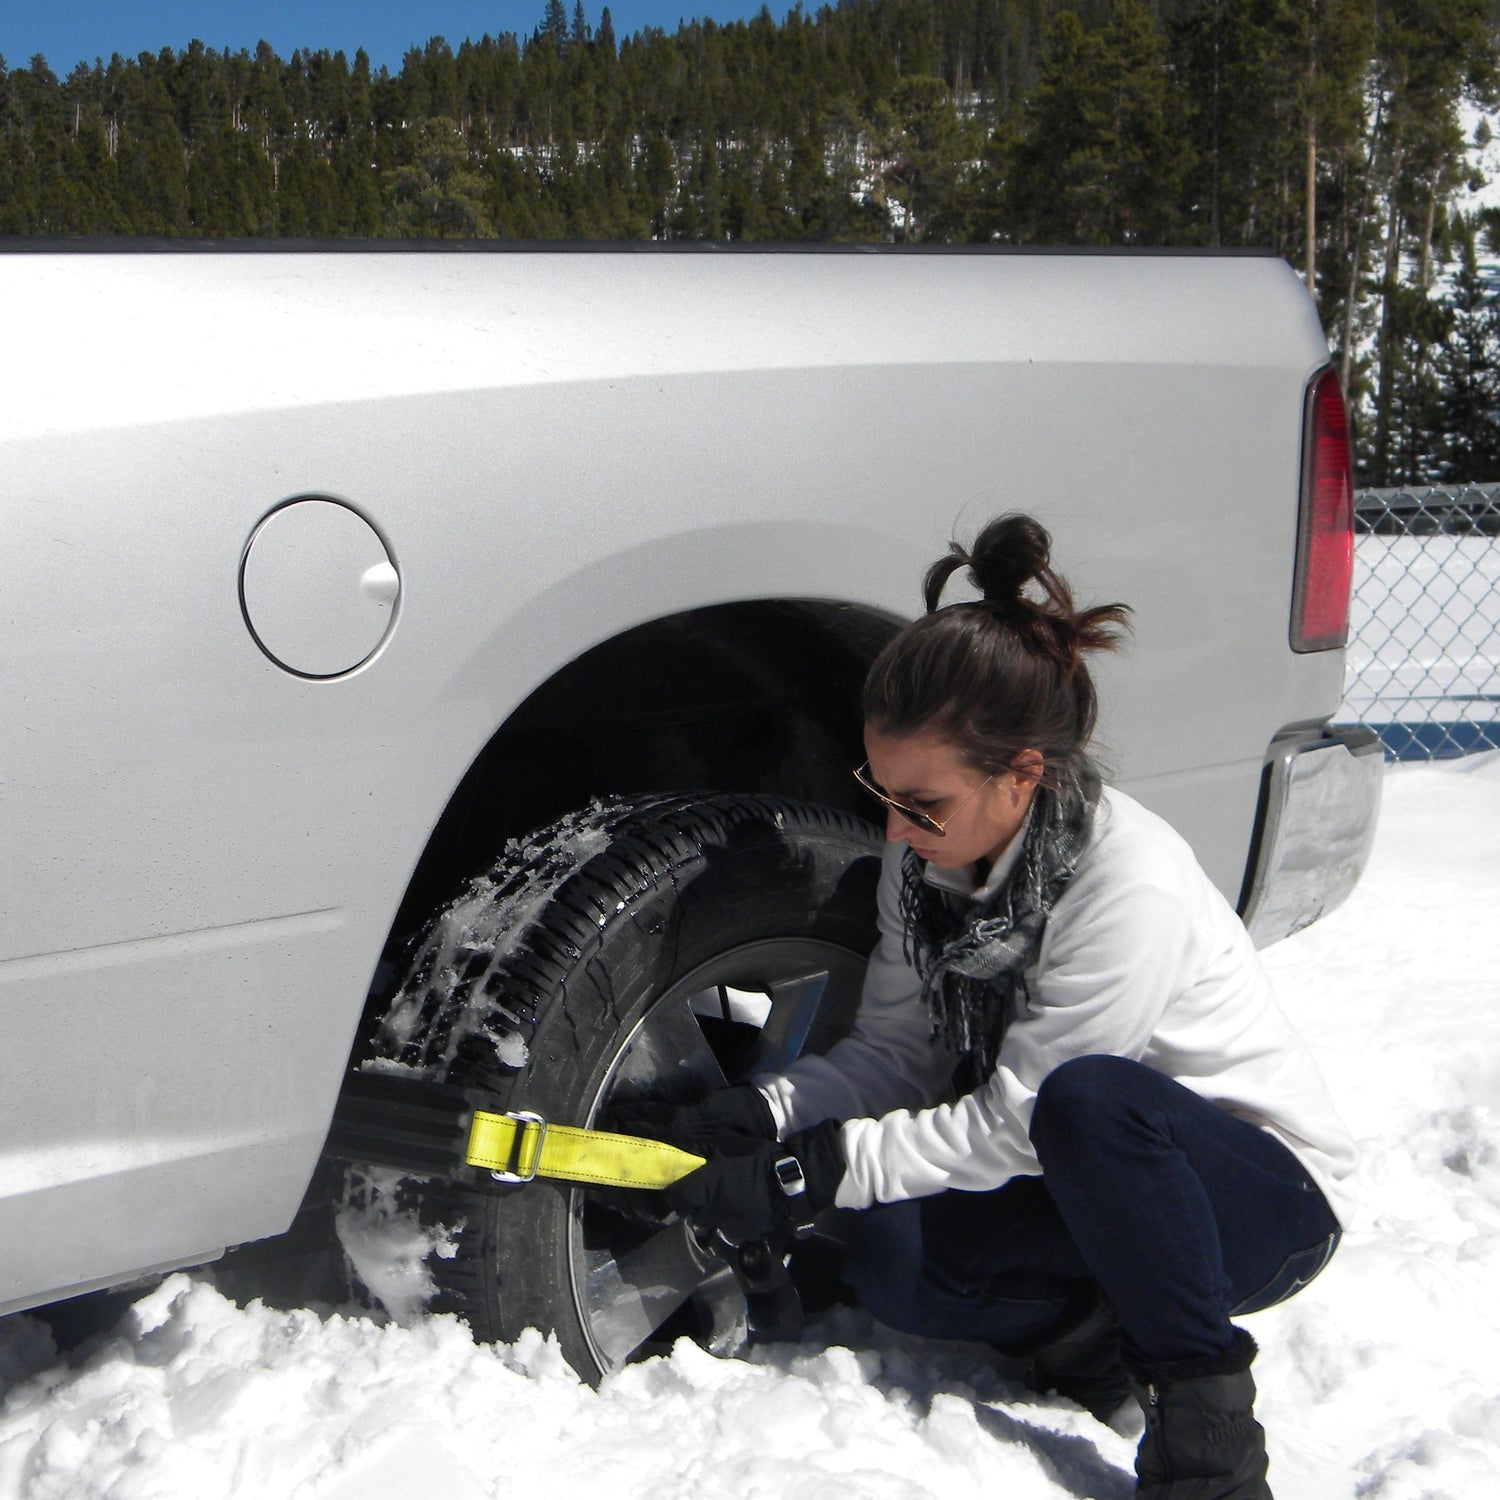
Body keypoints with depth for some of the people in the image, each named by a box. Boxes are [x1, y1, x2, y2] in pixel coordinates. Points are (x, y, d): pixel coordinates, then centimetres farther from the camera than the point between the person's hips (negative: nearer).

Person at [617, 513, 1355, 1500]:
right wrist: (761, 1116, -20)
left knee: (1089, 1094, -39)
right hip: (1080, 1176, 6)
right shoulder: (927, 855, -7)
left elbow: (1013, 1122, -27)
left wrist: (817, 1172, -30)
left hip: (1268, 1194, -5)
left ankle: (1206, 1418, -21)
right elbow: (894, 1050, -3)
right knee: (891, 1262, -22)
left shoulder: (1129, 888, -30)